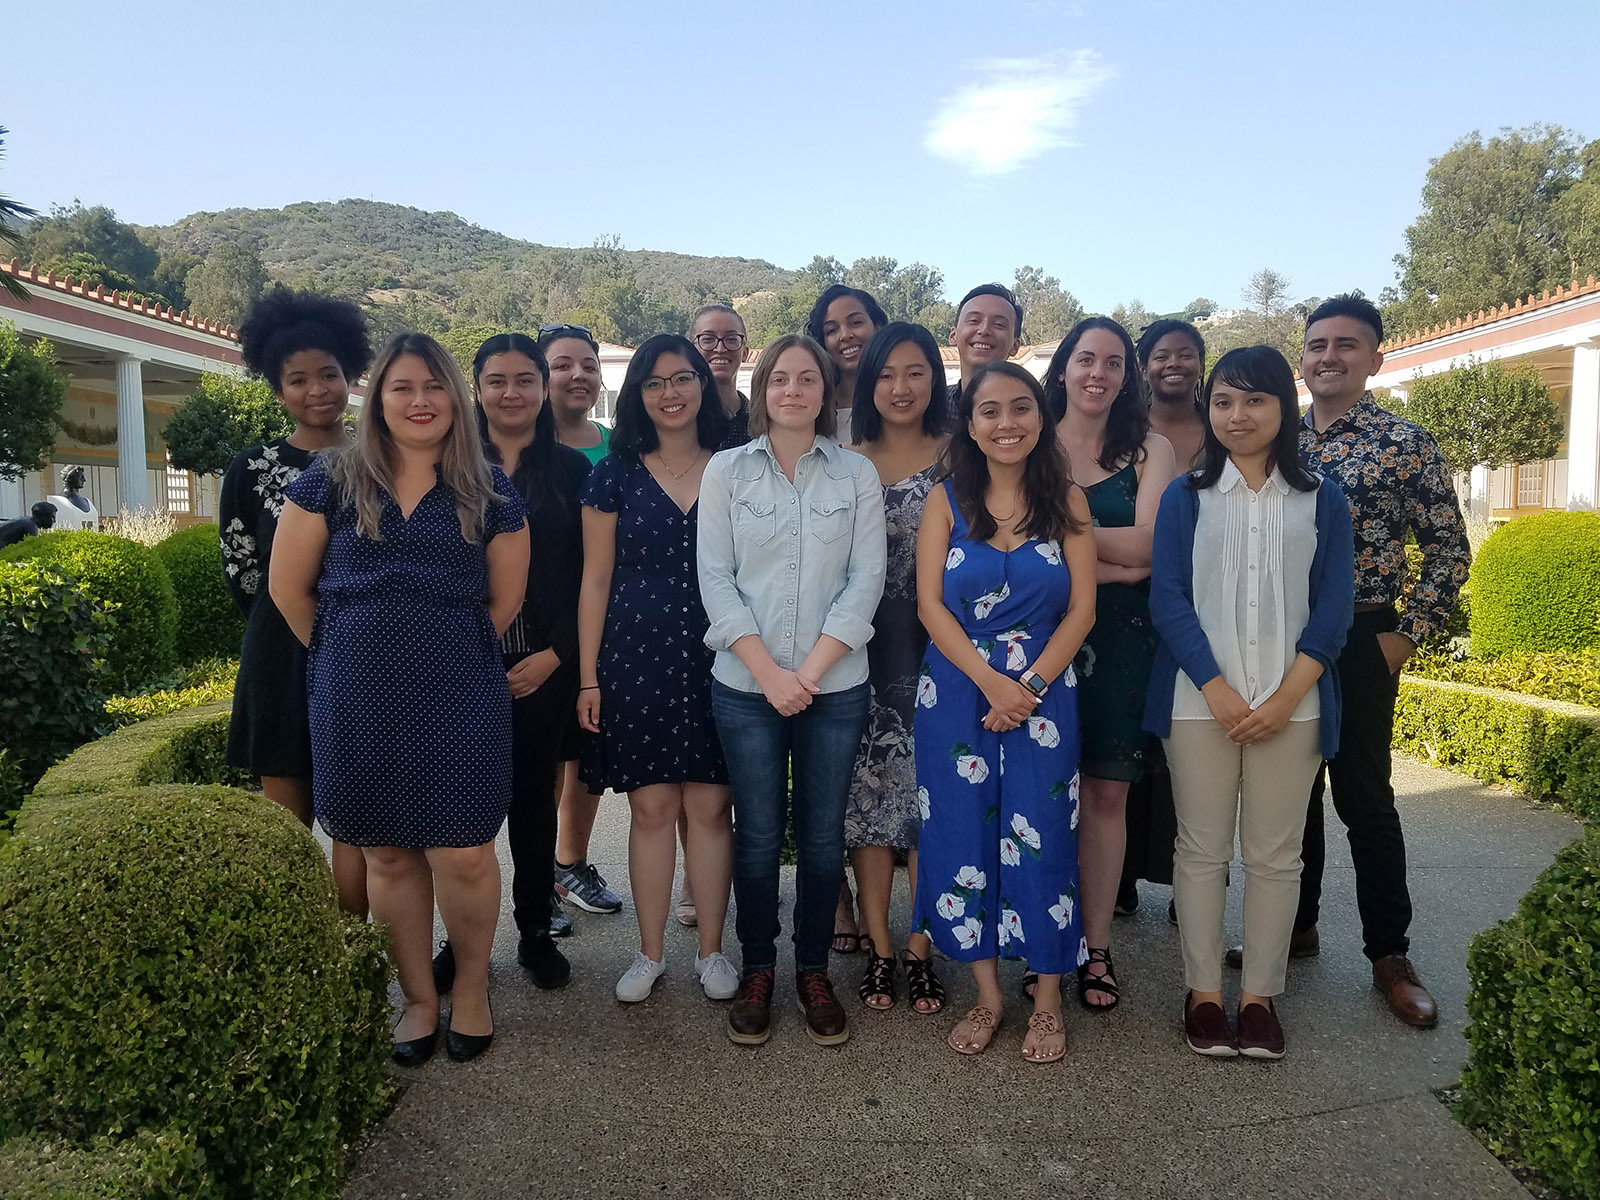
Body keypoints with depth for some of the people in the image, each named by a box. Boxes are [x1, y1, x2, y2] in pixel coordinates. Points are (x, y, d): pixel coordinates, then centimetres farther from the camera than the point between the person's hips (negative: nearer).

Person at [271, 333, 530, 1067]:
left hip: (458, 698, -1)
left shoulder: (489, 494, 4)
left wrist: (448, 651, 9)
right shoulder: (332, 483, 3)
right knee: (387, 854, 9)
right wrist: (354, 656, 12)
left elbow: (504, 600, 9)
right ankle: (418, 999, 28)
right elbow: (288, 588, 7)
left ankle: (471, 991, 25)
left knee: (464, 855, 0)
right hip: (360, 703, 1)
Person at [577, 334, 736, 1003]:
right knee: (651, 806, 5)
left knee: (710, 806, 5)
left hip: (717, 659, 0)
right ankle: (650, 953, 21)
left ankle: (711, 950, 20)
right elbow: (596, 579, 4)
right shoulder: (616, 475, 4)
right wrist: (588, 677, 0)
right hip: (637, 659, 0)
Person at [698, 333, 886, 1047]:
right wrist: (769, 672, -12)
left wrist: (809, 672, -11)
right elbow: (715, 578, -3)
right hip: (746, 685, 0)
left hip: (835, 685, 1)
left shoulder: (857, 475, 5)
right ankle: (756, 970, 24)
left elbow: (866, 581, -2)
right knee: (757, 834, 7)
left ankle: (814, 970, 26)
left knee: (822, 835, 9)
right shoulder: (726, 471, 4)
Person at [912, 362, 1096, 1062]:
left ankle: (1048, 1001, 19)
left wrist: (1031, 684, -12)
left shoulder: (1066, 502, 3)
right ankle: (987, 995, 21)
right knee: (962, 839, 4)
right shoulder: (946, 501, 3)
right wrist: (991, 681, -14)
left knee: (1041, 840, 2)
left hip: (1044, 694, 0)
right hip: (956, 693, 1)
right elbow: (931, 604, -4)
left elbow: (1082, 608, -1)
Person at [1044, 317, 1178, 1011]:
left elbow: (1146, 545, -6)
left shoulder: (1150, 451, 8)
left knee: (1107, 793, 4)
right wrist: (1109, 562, -10)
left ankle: (1096, 948, 15)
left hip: (1120, 640, 1)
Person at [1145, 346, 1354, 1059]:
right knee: (1202, 848, 5)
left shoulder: (1321, 499, 8)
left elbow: (1334, 606, 2)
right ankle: (1203, 992, 17)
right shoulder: (1185, 497, 6)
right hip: (1200, 701, 0)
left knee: (1275, 854, 5)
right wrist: (1219, 692, -12)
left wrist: (1286, 697, -10)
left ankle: (1260, 995, 18)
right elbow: (1168, 599, -2)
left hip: (1292, 704, 1)